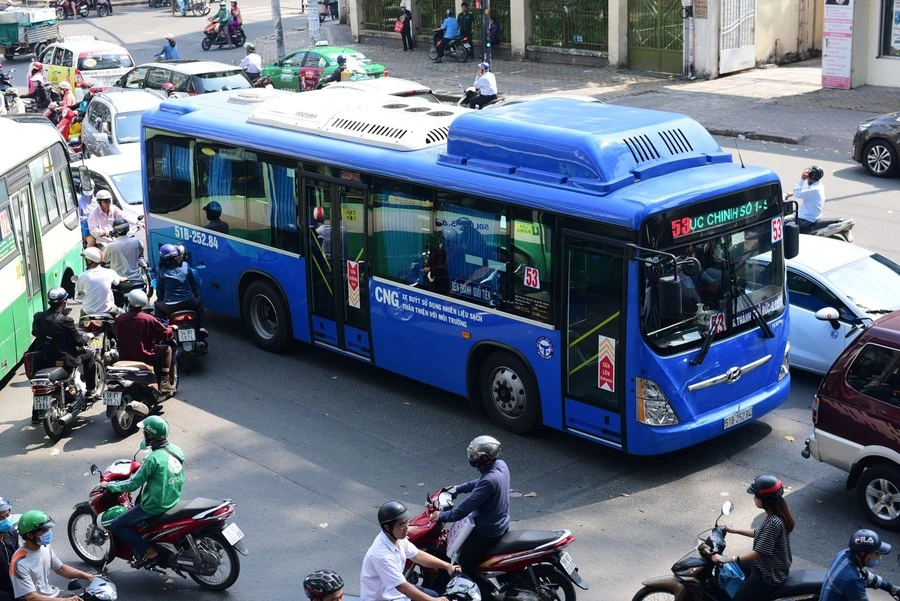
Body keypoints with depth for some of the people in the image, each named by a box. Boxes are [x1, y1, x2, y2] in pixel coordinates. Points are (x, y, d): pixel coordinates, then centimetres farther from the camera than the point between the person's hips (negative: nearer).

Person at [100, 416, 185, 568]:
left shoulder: (153, 459, -26)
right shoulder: (176, 450, -3)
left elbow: (133, 484, -18)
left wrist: (109, 485, -4)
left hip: (155, 506, -8)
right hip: (173, 500, 8)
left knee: (116, 526, 3)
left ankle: (148, 551, -1)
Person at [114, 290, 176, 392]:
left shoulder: (120, 319, -7)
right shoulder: (148, 319, -16)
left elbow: (116, 334, 13)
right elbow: (167, 334, -8)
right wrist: (172, 329, 15)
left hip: (124, 357, 4)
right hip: (144, 359, -4)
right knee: (167, 349, 15)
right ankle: (164, 382, 9)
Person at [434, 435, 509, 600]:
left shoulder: (489, 480, -33)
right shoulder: (500, 465, -6)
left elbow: (466, 507, -29)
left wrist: (442, 516, -19)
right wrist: (459, 488, 16)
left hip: (487, 532, -10)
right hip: (501, 523, 10)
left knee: (463, 564, 1)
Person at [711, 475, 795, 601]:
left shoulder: (773, 523, -32)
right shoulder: (776, 514, -3)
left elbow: (758, 553, -29)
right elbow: (760, 534, 14)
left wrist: (727, 559, -28)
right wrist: (735, 530, 16)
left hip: (770, 576, -10)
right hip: (768, 566, 10)